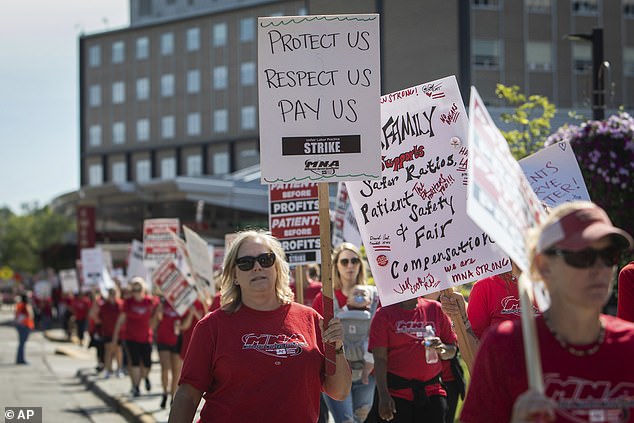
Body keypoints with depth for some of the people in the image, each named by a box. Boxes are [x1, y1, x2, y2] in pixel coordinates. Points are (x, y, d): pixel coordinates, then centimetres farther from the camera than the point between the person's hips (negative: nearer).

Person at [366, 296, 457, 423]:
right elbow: (380, 358, -6)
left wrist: (441, 348, -11)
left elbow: (451, 352, 13)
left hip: (432, 390, 3)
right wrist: (383, 396, -15)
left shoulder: (435, 308, 8)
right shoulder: (385, 313, 0)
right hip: (396, 390, -3)